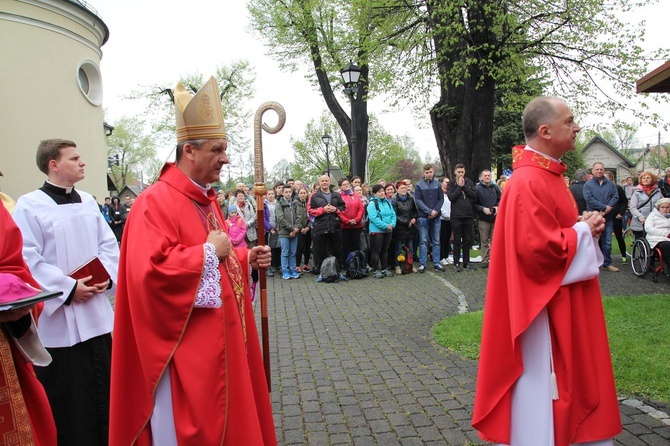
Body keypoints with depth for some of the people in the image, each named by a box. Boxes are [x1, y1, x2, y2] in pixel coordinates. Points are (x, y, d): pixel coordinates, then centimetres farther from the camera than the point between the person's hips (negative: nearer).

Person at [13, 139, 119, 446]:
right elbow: (28, 260, -15)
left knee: (103, 390, 14)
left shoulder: (88, 201, 11)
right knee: (69, 400, 5)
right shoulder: (30, 205, -9)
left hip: (97, 314, 6)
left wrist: (107, 276, -6)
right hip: (59, 319, -6)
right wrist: (68, 288, -18)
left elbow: (108, 244, 11)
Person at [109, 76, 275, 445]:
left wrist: (245, 258, 4)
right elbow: (150, 271, -30)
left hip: (219, 339, 10)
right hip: (186, 348, -9)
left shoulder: (206, 200, 12)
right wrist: (209, 251, -21)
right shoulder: (156, 202, -18)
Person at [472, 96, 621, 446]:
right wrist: (584, 230, -14)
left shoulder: (548, 175, 10)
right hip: (544, 308, -10)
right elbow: (539, 249, -29)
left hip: (562, 305, 11)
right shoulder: (529, 183, -23)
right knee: (541, 387, 4)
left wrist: (583, 225, 1)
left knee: (566, 380, 21)